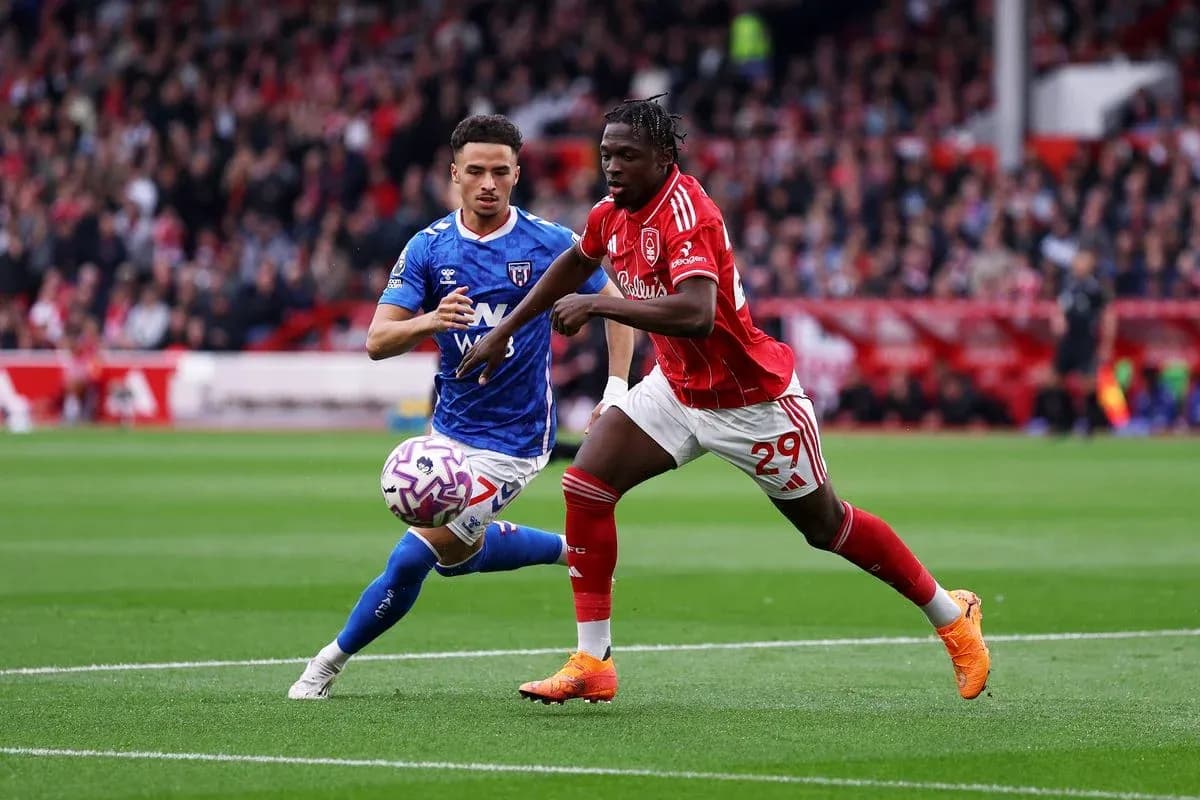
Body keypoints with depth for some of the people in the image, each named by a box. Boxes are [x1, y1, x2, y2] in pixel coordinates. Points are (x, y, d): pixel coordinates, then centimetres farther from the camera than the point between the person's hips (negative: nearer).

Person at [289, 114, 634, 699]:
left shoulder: (549, 243, -11)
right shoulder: (428, 248, -5)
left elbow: (616, 305, 4)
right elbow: (377, 340, -11)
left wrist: (617, 387, -8)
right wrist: (429, 321, -32)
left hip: (513, 442, -6)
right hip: (451, 427, 6)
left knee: (414, 556, -14)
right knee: (453, 554, 20)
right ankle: (572, 549, 35)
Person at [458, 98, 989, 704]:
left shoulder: (686, 215, -29)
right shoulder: (613, 213, -4)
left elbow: (696, 314, -45)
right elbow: (574, 263, 20)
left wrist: (597, 306, -39)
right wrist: (504, 330, 20)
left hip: (750, 399, -7)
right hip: (677, 386, 7)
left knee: (827, 526, 6)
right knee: (584, 485, -9)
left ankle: (951, 615, 27)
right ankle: (591, 665, -4)